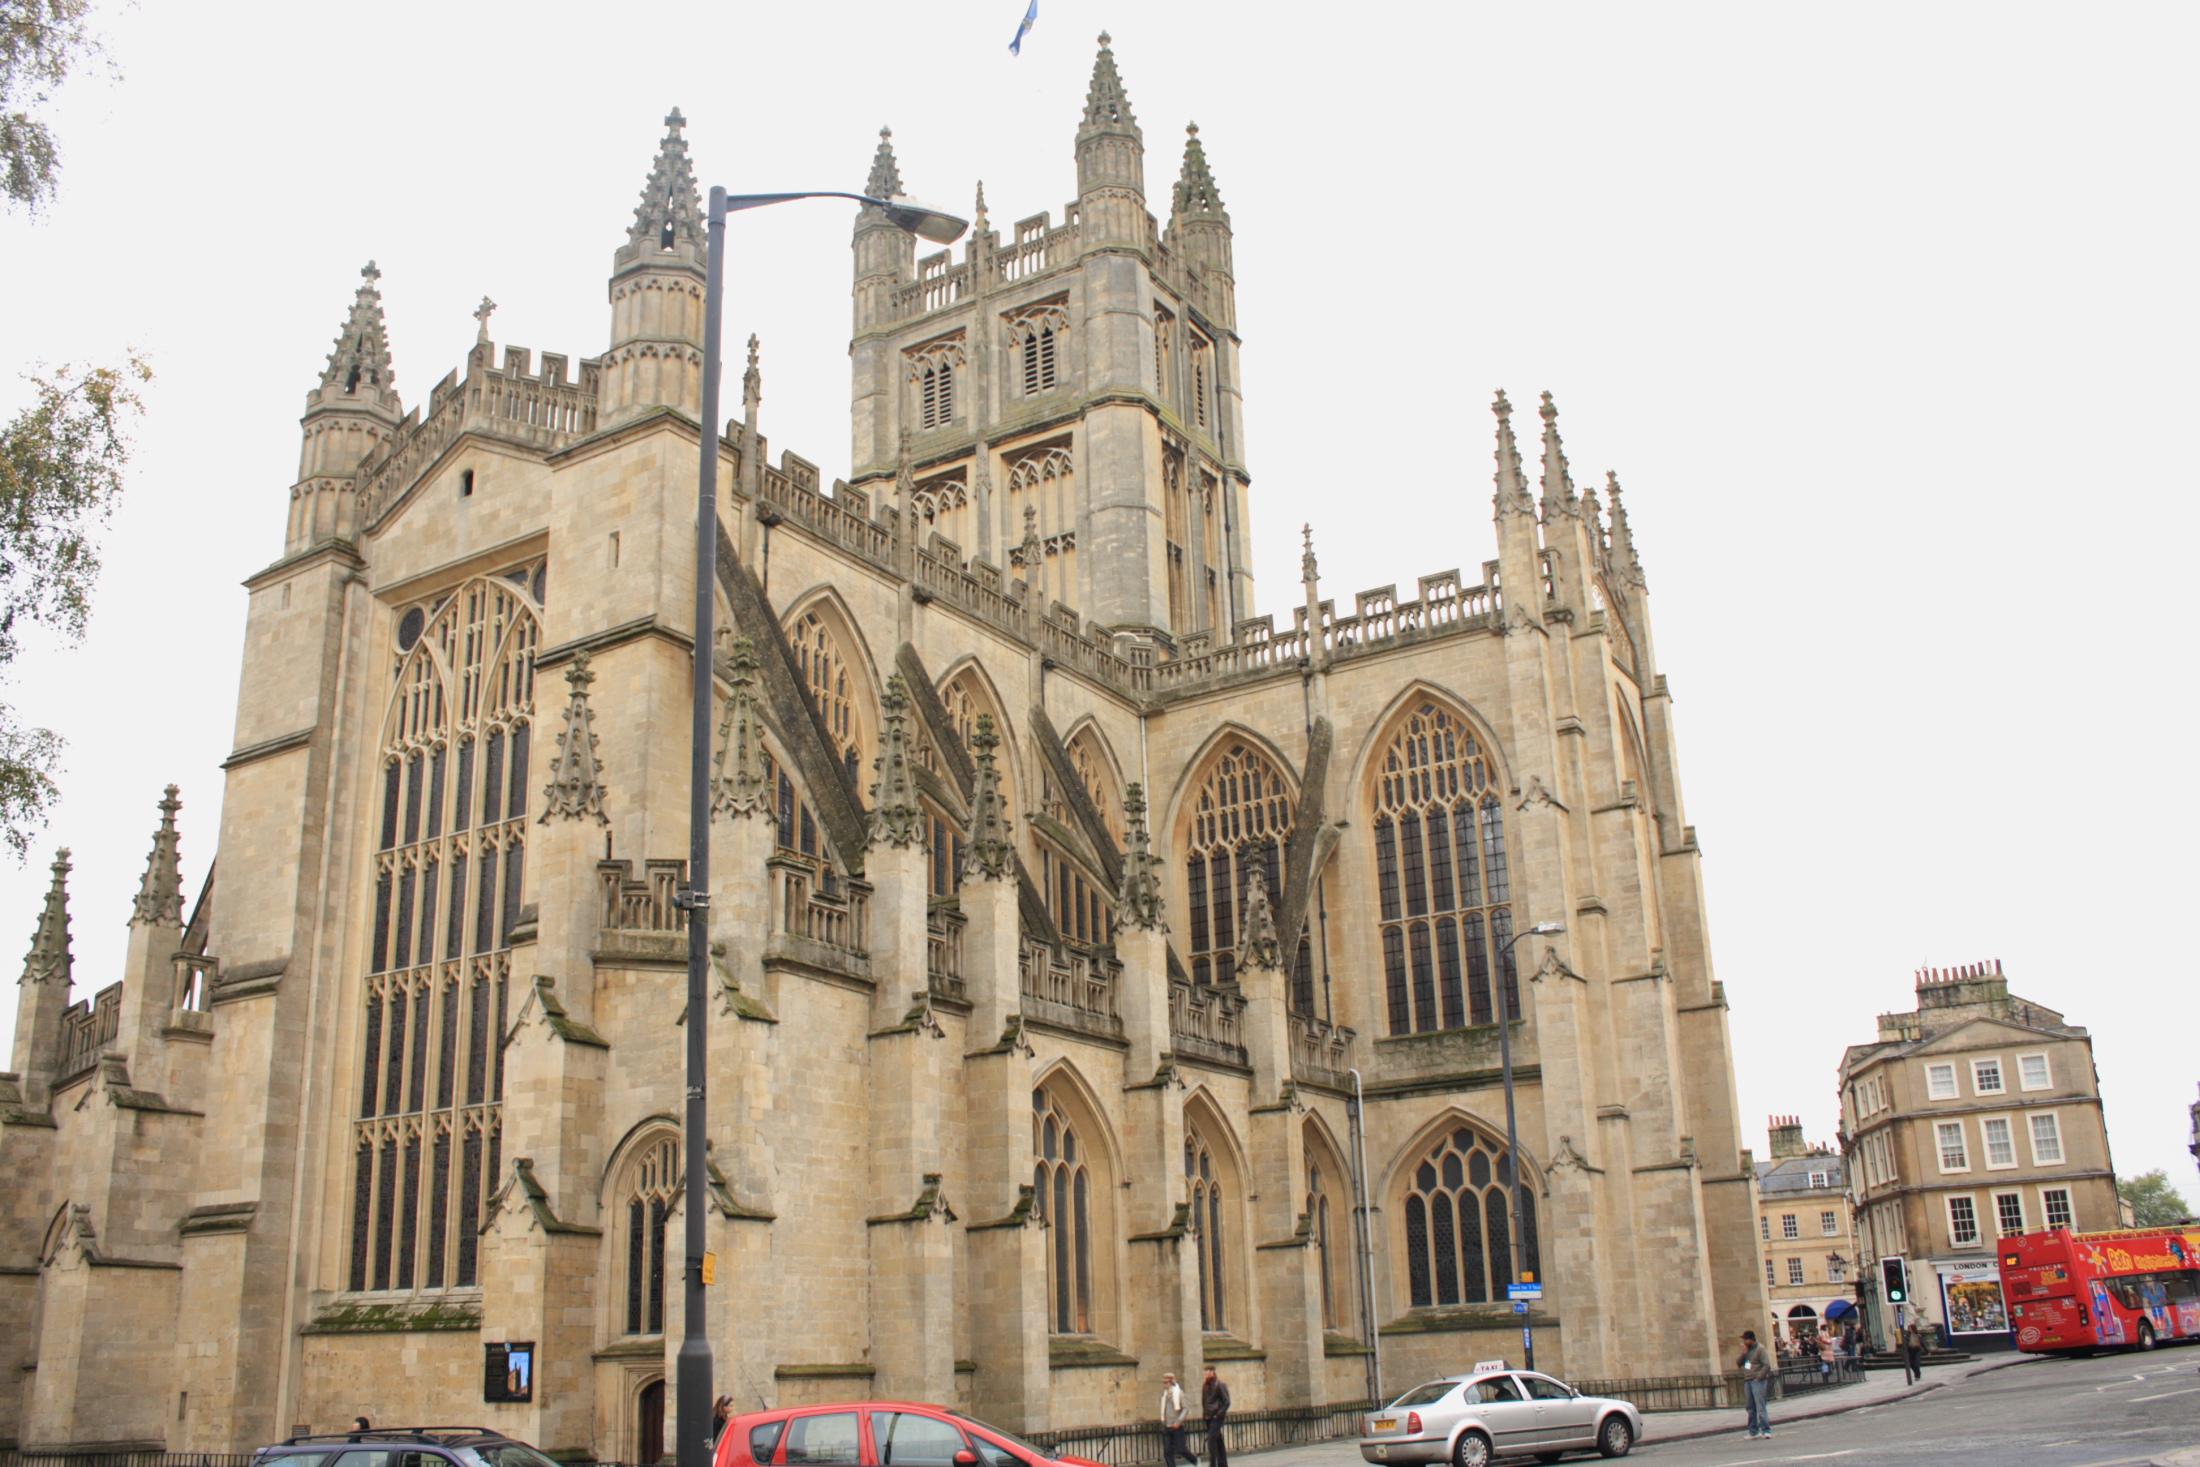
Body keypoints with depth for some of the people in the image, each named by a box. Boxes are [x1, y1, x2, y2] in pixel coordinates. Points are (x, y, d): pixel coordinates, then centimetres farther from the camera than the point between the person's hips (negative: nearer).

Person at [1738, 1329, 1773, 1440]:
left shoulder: (1760, 1349, -7)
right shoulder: (1746, 1349, 16)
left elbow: (1767, 1365, -15)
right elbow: (1738, 1363, 14)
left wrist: (1758, 1378, -15)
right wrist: (1743, 1354, -2)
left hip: (1757, 1381, -8)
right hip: (1747, 1381, 8)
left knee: (1760, 1407, -11)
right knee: (1750, 1408, 9)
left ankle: (1766, 1430, -8)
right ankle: (1754, 1431, 15)